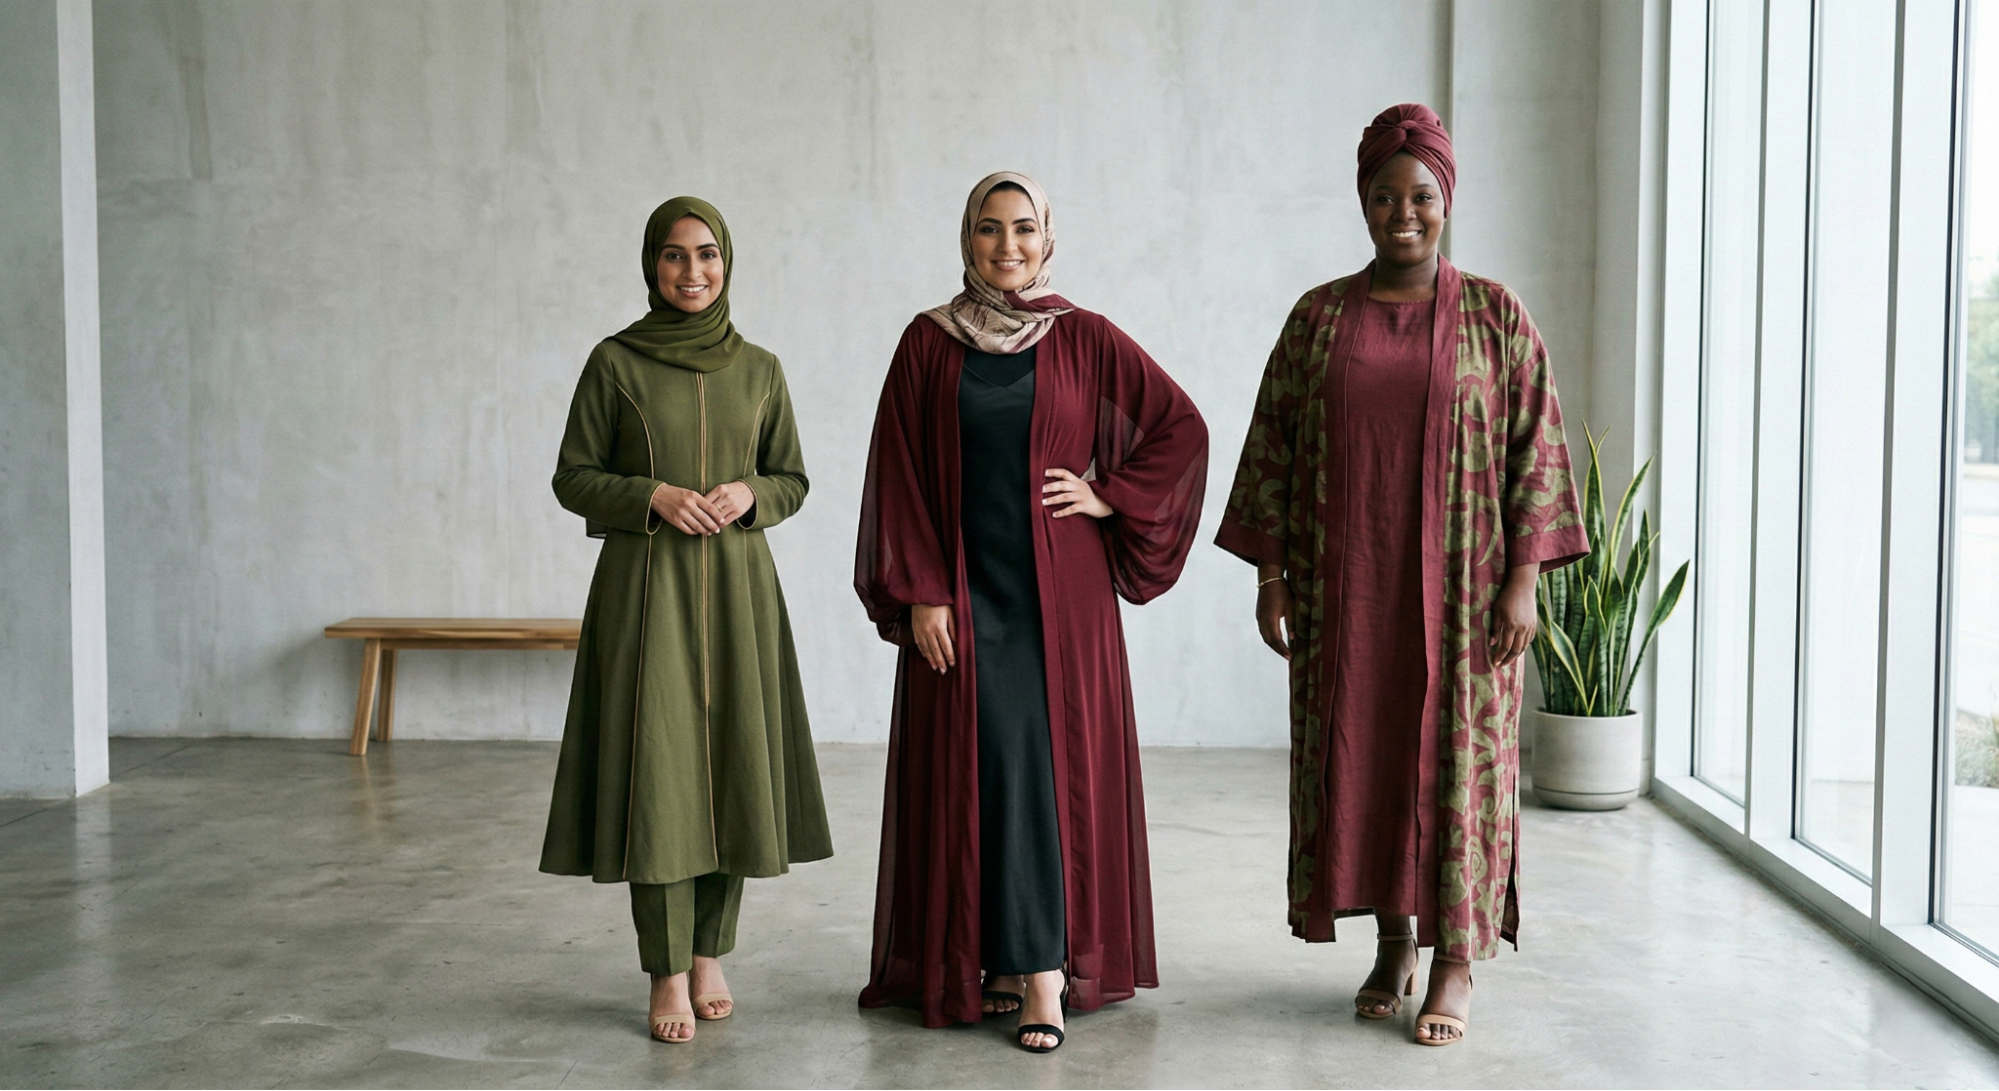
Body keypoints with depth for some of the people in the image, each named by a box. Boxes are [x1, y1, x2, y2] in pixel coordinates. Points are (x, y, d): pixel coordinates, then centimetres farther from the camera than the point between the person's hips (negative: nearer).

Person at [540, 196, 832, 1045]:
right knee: (655, 770, -5)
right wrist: (655, 497, -14)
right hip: (644, 586, -2)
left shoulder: (757, 368, 8)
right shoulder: (614, 361, 1)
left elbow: (793, 480, 12)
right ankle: (667, 974, 4)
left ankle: (709, 954, 20)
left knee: (731, 766, 4)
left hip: (736, 588, 3)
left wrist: (750, 495, -9)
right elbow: (572, 478, 1)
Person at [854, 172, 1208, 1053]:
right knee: (977, 767, 0)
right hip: (962, 590, 1)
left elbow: (1181, 426, 5)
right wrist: (918, 593, -5)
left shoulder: (1084, 338, 2)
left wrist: (1111, 496, -4)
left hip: (1060, 591, -1)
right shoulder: (928, 343, 4)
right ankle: (1007, 966, 10)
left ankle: (1041, 966, -1)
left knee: (1052, 761, -4)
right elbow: (899, 477, 1)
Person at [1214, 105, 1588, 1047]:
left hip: (1459, 586, -2)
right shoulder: (1318, 317, 6)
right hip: (1346, 588, 2)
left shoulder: (1494, 315, 0)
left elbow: (1536, 449, -2)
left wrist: (1523, 580, -9)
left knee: (1456, 757, 0)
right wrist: (1270, 574, -1)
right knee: (1362, 754, 6)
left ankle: (1456, 960, 9)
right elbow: (1273, 447, 6)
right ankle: (1393, 945, 21)